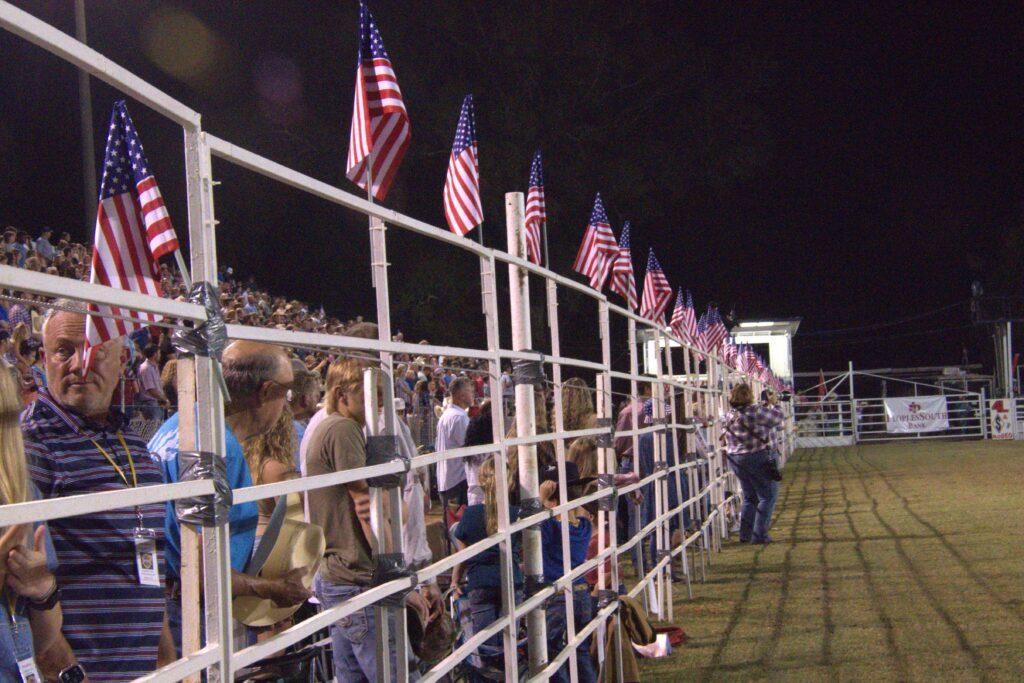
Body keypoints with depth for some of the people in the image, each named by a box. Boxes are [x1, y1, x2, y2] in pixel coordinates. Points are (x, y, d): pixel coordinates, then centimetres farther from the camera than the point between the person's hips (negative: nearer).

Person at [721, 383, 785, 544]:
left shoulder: (727, 416, 4)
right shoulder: (755, 412, -17)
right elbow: (778, 418, -7)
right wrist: (774, 404, 11)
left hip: (734, 458, 7)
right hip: (756, 457, -7)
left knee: (749, 497, 20)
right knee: (767, 496, 5)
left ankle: (745, 534, 19)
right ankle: (759, 535, 1)